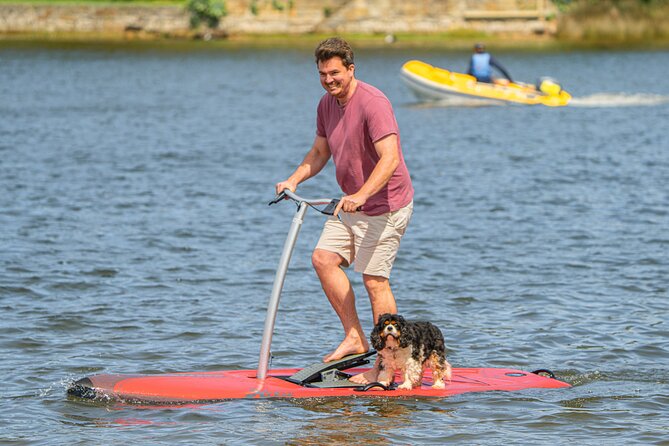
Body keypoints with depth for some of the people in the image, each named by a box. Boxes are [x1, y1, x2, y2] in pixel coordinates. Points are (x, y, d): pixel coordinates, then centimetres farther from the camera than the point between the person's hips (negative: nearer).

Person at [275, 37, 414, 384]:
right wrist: (294, 179, 1)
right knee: (324, 258, 6)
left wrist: (361, 195, -44)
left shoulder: (372, 103, -23)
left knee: (374, 280, -8)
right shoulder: (327, 104, 6)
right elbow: (319, 152, 18)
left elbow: (390, 158, -32)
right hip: (352, 204, 9)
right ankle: (354, 337, 12)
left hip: (385, 204, -9)